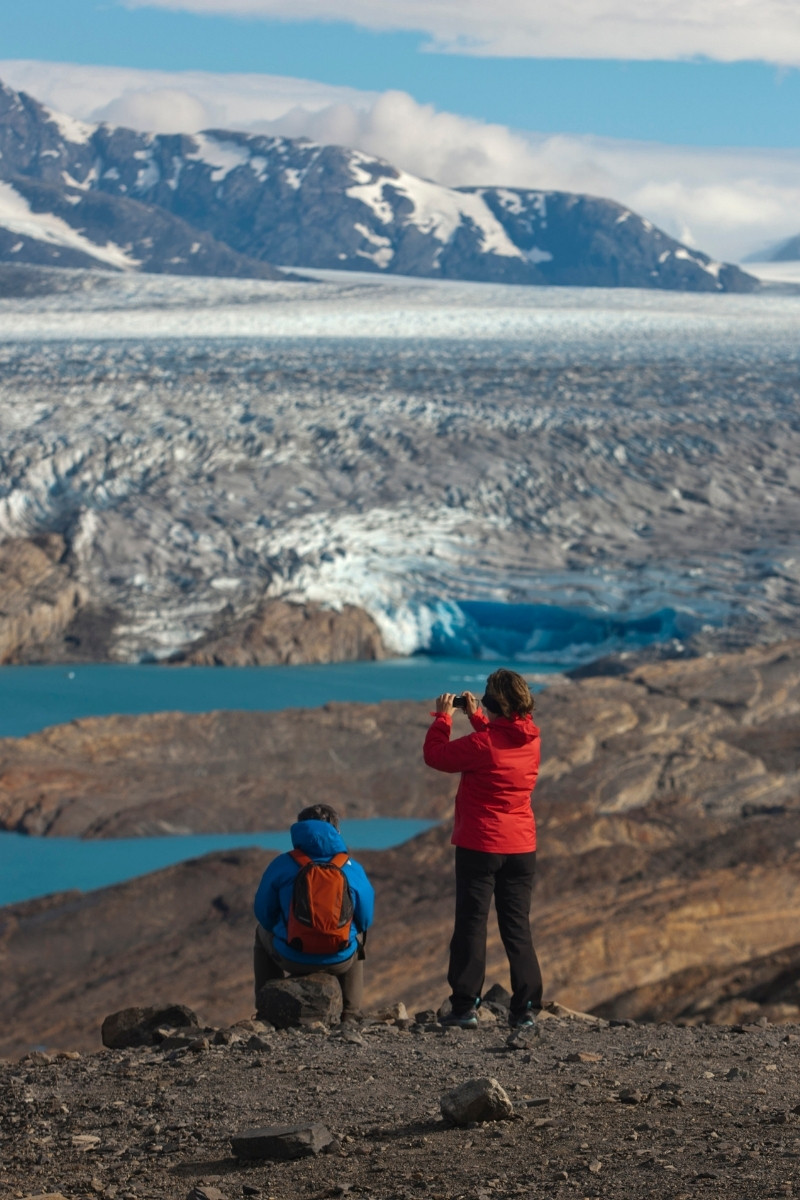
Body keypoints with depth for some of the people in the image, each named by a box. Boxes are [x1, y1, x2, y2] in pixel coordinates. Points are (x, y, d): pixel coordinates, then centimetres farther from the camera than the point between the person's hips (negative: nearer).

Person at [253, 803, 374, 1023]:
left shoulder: (281, 865, -6)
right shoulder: (352, 868, -3)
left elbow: (264, 913, 2)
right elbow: (365, 920, 5)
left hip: (292, 958, -1)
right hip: (339, 960, 1)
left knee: (263, 932, 35)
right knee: (357, 937, 39)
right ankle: (351, 1015, 32)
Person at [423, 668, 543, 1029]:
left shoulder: (481, 744, -18)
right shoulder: (530, 739, 1)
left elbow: (435, 755, -6)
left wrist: (442, 717, 5)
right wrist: (475, 716, 20)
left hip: (480, 846, -5)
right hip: (521, 847, 5)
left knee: (471, 924, 2)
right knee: (518, 926, 10)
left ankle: (465, 1006, 0)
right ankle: (526, 1007, 6)